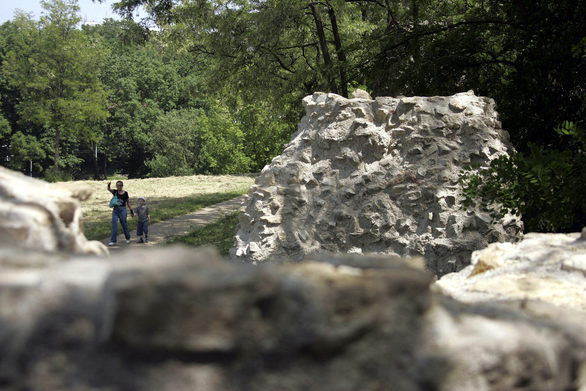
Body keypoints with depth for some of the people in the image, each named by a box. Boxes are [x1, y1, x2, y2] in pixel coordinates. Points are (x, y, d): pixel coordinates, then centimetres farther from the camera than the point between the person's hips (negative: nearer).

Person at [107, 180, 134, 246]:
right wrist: (108, 185, -39)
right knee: (114, 225, -5)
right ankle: (113, 241, -2)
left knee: (124, 224, 7)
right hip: (115, 210, 2)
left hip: (122, 210, -1)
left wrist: (131, 211, 5)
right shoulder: (115, 192, 2)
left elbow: (128, 203, 5)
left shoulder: (125, 193, -1)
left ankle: (128, 238, 28)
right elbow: (109, 189, -17)